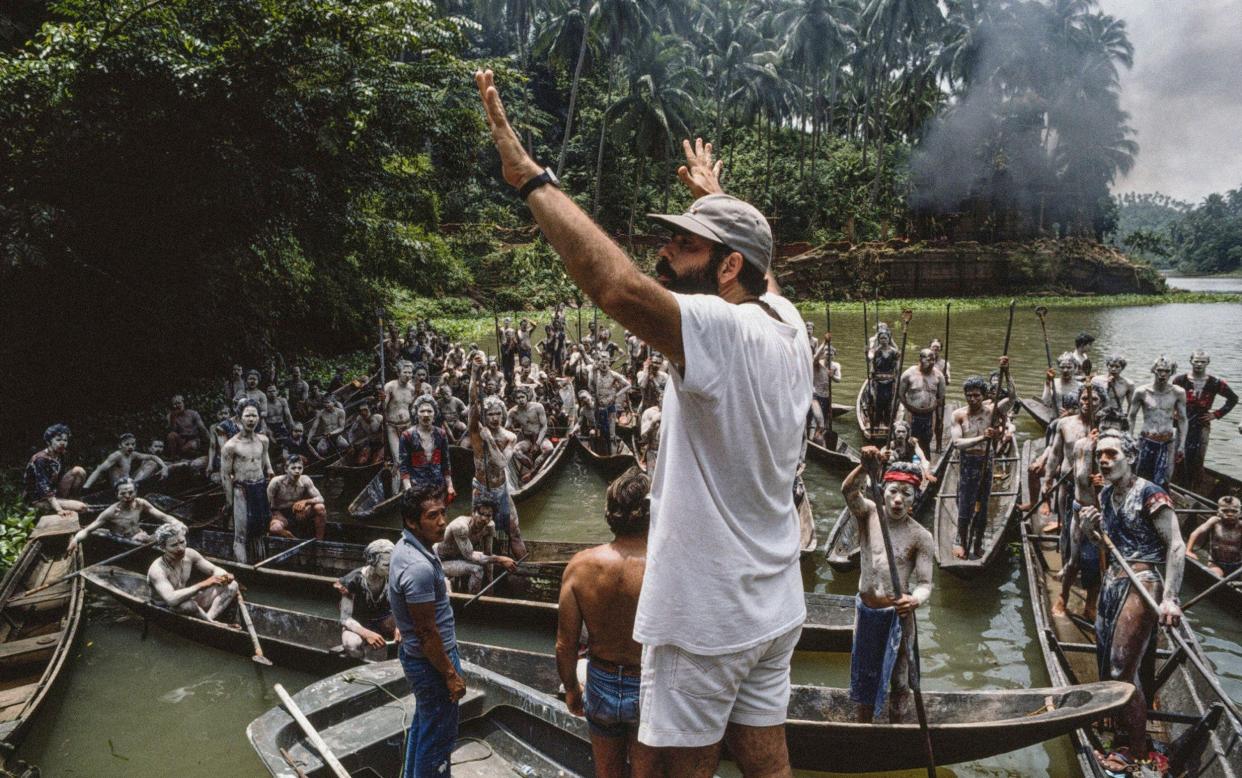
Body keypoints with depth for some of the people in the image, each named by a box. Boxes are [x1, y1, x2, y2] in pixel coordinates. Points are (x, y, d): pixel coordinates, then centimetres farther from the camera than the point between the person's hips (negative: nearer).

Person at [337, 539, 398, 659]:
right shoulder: (354, 580, -22)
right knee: (353, 644, -39)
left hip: (383, 622, 3)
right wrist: (367, 634, -39)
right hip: (358, 625, -3)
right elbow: (345, 618, -21)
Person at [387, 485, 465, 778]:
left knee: (423, 723, 26)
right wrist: (451, 675, -17)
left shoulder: (408, 546, 0)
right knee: (438, 736, 7)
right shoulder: (419, 567, -31)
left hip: (415, 655, 10)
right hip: (431, 661, -10)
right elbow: (427, 632, -26)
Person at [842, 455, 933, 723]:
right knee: (863, 675, 18)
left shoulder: (921, 537, -11)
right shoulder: (869, 513, -8)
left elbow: (925, 584, -13)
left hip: (898, 615, -2)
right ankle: (862, 727, 37)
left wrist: (915, 600, -38)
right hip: (865, 610, 2)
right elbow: (848, 490, -30)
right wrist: (866, 467, -52)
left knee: (899, 679, 11)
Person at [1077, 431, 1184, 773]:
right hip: (1112, 578, 8)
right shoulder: (1105, 495, 9)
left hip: (1142, 582, -8)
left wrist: (1169, 598, -22)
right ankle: (1120, 725, 32)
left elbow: (1176, 546, -16)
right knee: (1105, 659, 13)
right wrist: (1088, 528, -1)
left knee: (1123, 667, -5)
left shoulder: (1150, 495, -14)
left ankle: (1134, 746, 11)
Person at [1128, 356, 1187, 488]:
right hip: (1146, 441, 0)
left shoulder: (1178, 393, -3)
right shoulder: (1142, 392, -5)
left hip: (1168, 443, 0)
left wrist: (1181, 446, 3)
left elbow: (1182, 420, 4)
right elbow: (1131, 417, 4)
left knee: (1161, 483, -2)